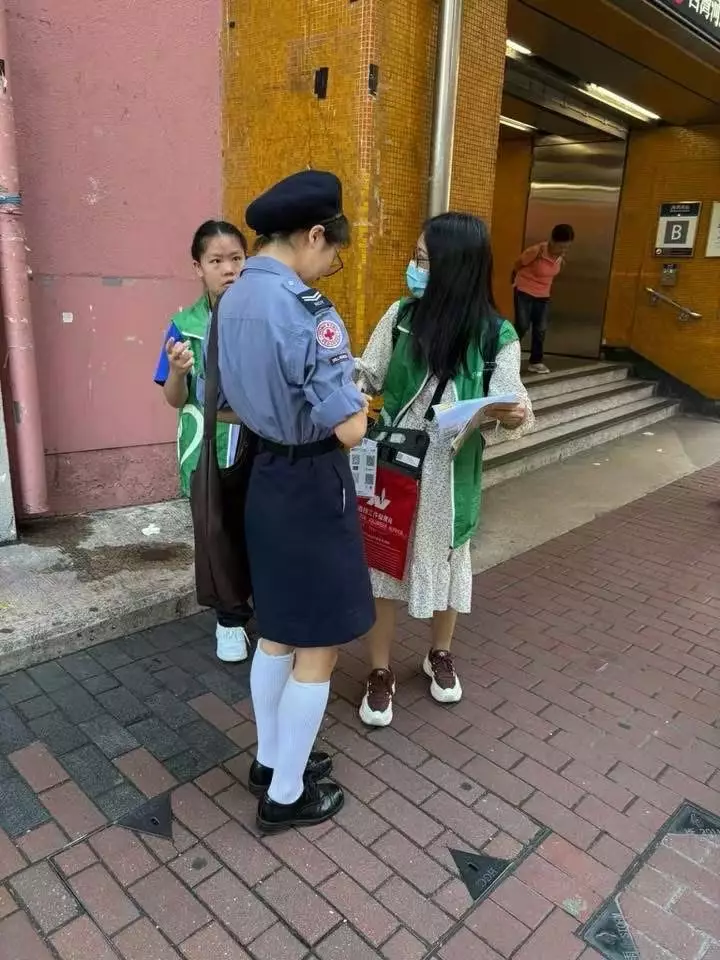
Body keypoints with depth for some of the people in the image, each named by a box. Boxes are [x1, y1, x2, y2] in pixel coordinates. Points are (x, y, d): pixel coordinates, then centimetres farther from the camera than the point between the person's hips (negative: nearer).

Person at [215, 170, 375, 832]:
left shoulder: (233, 301, 5)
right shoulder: (304, 310, -23)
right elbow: (349, 429, -23)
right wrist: (359, 404, -3)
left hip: (266, 479, 9)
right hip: (313, 488, -9)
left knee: (277, 634, 22)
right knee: (318, 648, 8)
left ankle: (269, 760, 40)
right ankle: (286, 795, 25)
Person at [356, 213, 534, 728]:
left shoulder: (497, 336, -11)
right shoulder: (401, 316, -4)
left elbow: (509, 413, -9)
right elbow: (368, 377, 5)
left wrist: (514, 414, -31)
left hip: (450, 474, -1)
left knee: (444, 561, 17)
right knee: (382, 563, 8)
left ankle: (441, 655, 43)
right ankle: (381, 672, 27)